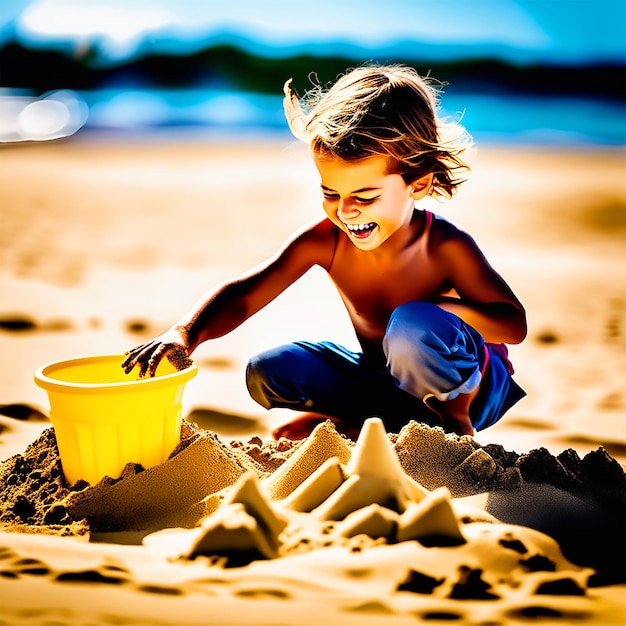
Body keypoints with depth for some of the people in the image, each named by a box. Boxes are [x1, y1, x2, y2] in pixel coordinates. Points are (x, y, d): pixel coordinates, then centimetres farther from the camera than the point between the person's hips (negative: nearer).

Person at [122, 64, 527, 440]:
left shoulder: (445, 247, -25)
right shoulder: (324, 242, -16)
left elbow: (514, 324, -24)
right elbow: (242, 295, -19)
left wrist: (438, 307, -37)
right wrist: (185, 333, -37)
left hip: (470, 385, -4)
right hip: (382, 377, 5)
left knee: (413, 326, -37)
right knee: (268, 372, -11)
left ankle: (452, 417, -10)